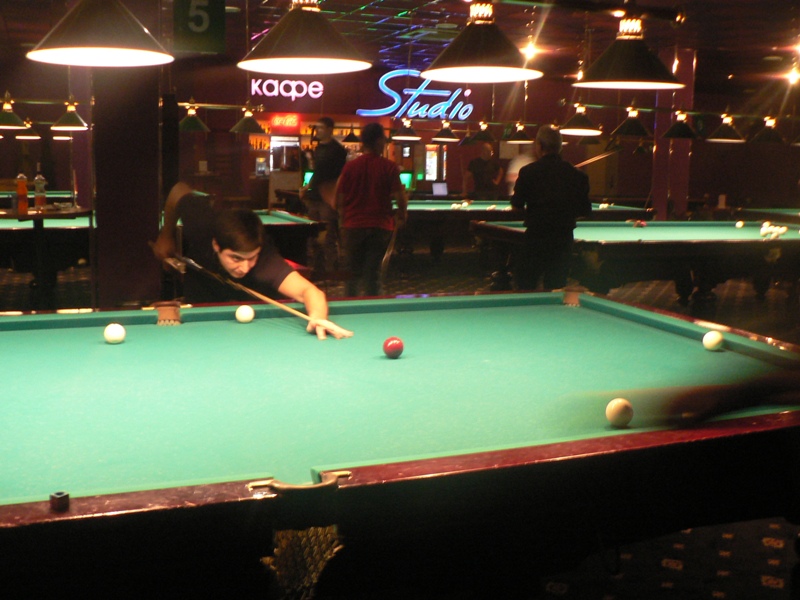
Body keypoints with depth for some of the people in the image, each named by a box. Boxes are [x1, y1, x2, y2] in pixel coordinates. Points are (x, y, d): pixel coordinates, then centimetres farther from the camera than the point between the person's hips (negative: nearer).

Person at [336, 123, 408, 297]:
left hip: (353, 226, 1)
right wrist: (401, 218, 10)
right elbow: (401, 198, -8)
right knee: (373, 274, 4)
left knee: (352, 273, 10)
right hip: (380, 227, -1)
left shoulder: (350, 166, 0)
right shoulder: (390, 167, -5)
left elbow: (339, 199, 1)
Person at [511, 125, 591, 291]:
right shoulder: (578, 175, 1)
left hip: (535, 238, -2)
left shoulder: (528, 172, -7)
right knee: (557, 289, 9)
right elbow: (586, 210, 4)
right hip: (564, 239, 3)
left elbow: (517, 205, -2)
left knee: (525, 287, 8)